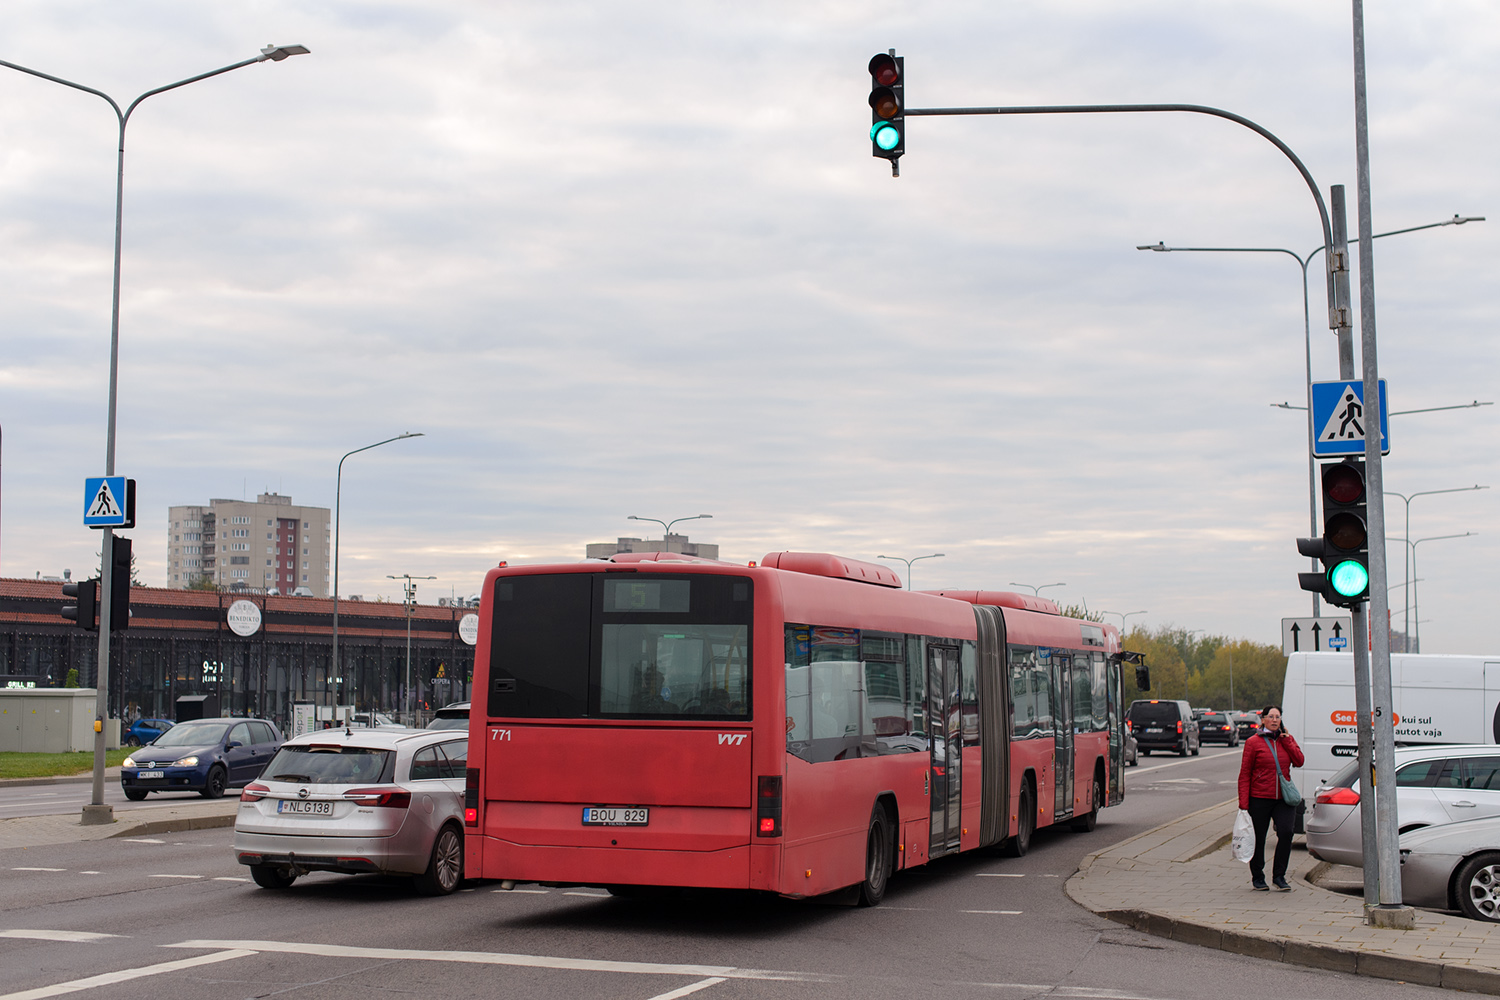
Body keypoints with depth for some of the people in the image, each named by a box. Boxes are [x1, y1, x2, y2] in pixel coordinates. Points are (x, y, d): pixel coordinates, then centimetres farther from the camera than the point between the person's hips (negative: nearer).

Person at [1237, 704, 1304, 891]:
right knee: (1258, 839, 6)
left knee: (1286, 832, -15)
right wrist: (1243, 803, -9)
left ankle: (1279, 876, -3)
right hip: (1259, 798, -2)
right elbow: (1245, 774, -3)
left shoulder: (1287, 739, 10)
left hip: (1284, 798, 2)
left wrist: (1286, 741, -6)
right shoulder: (1253, 742, -2)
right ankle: (1258, 877, 25)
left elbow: (1299, 761, -2)